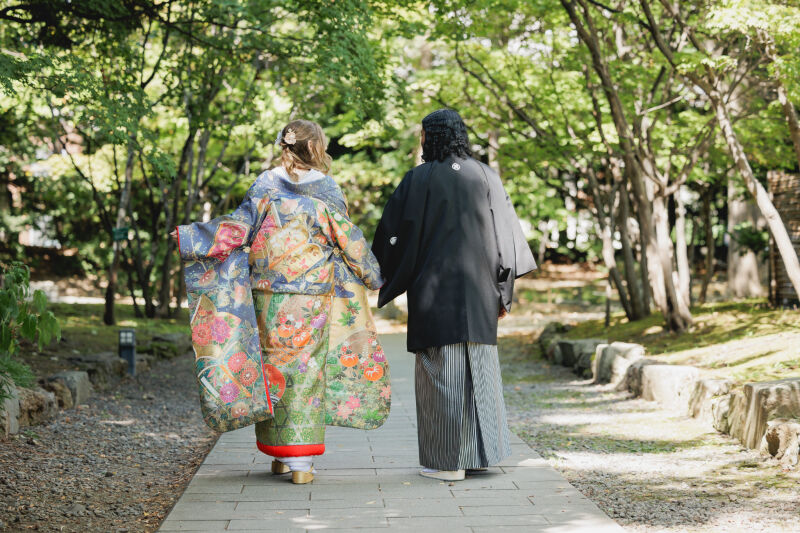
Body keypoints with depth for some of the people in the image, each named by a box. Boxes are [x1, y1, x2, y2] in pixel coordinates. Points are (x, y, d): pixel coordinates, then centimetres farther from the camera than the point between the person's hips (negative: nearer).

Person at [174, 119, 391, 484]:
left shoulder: (265, 185, 2)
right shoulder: (327, 190, -2)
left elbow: (238, 227, -2)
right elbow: (348, 241, 2)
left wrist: (188, 238, 7)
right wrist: (376, 275, 17)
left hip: (268, 293, 2)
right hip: (312, 295, -2)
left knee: (273, 362, 11)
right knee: (306, 367, 2)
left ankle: (279, 454, 18)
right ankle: (300, 461, -2)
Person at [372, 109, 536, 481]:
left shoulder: (419, 179, -6)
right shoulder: (485, 176, 4)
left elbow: (393, 236, -4)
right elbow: (505, 233, 3)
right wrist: (504, 291, 9)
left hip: (434, 290, -3)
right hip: (478, 288, 4)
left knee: (442, 370, 0)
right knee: (478, 367, 12)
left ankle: (449, 462, 2)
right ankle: (480, 452, 15)